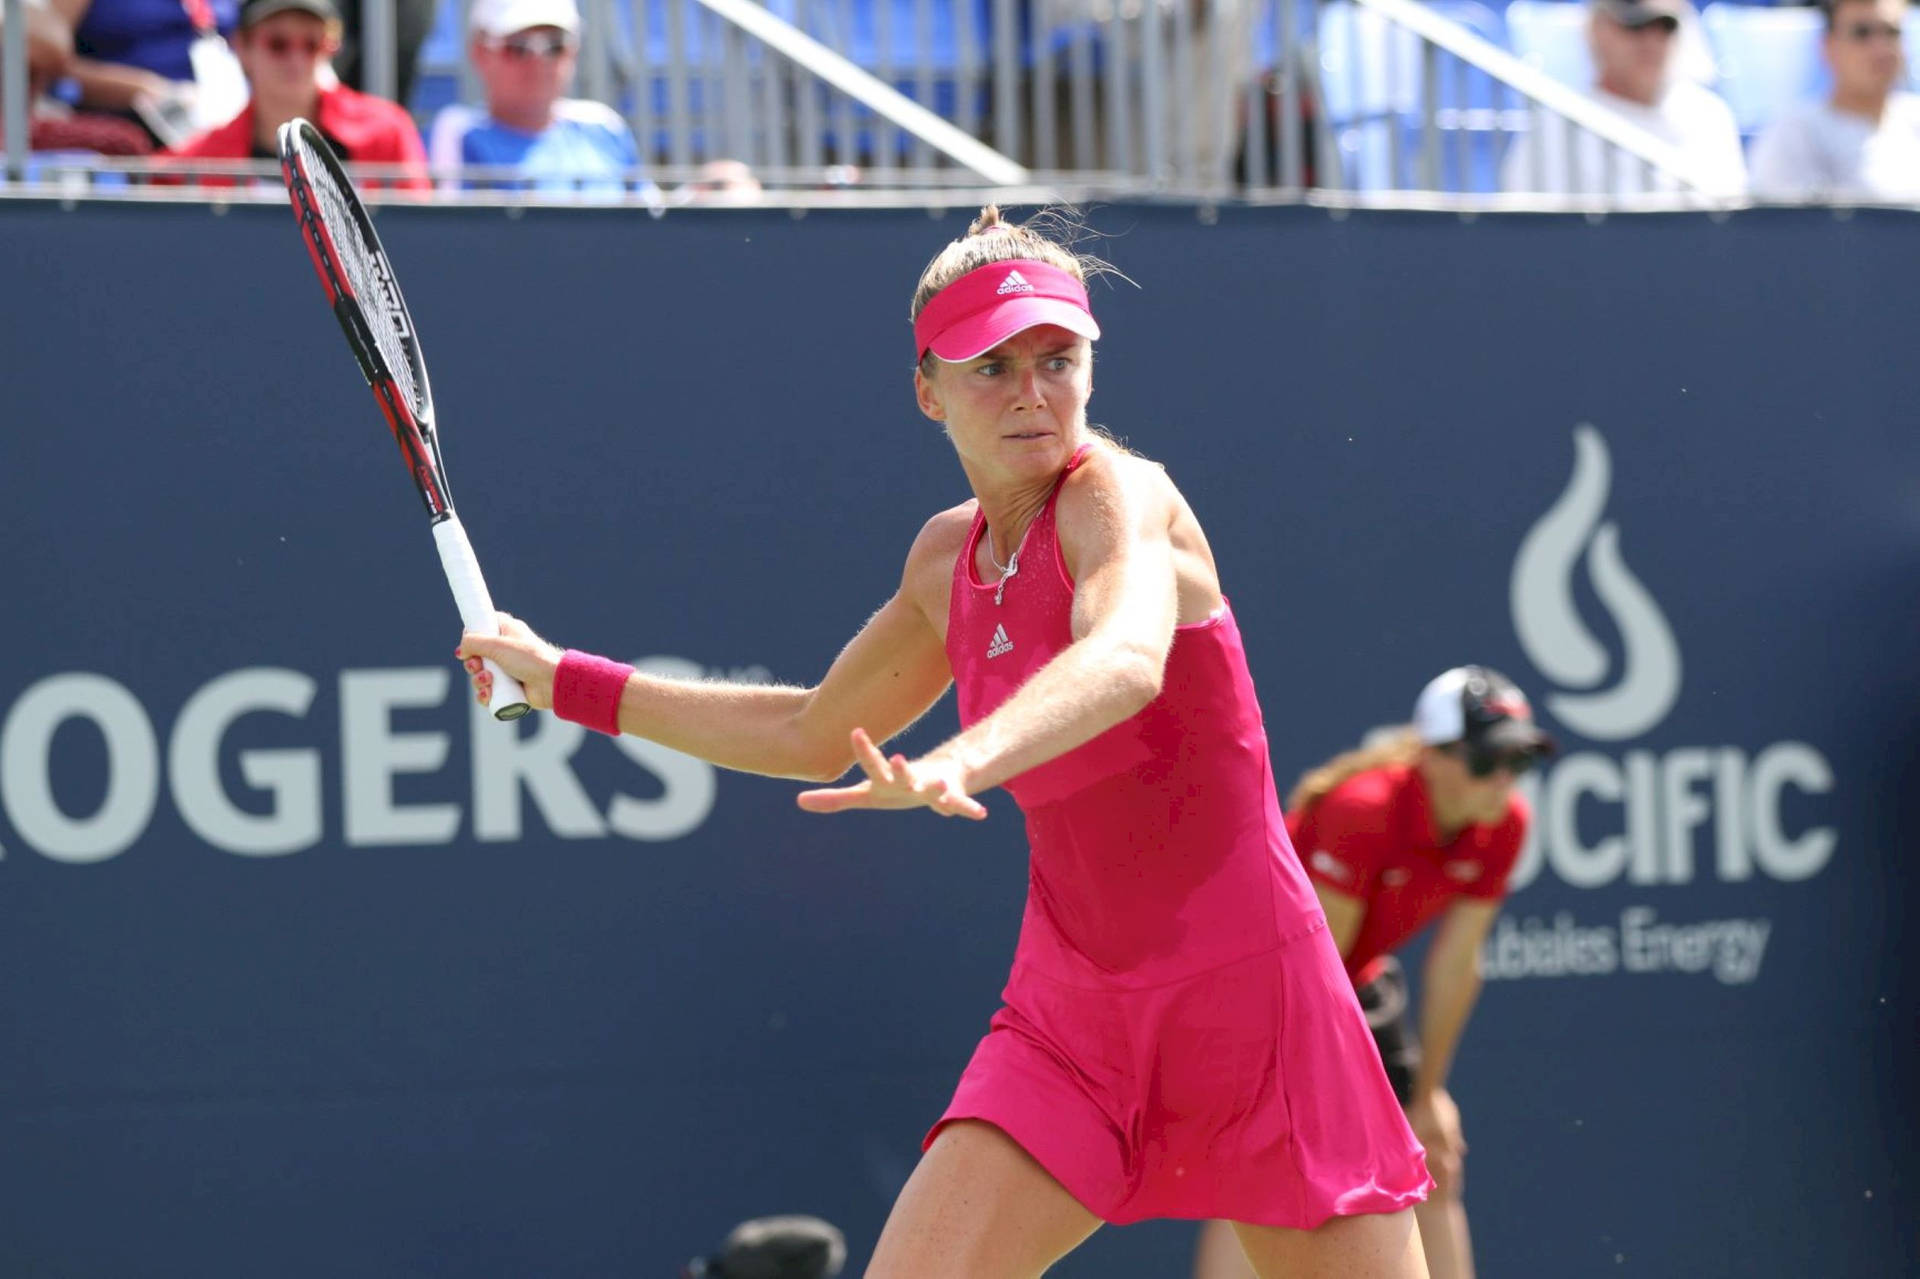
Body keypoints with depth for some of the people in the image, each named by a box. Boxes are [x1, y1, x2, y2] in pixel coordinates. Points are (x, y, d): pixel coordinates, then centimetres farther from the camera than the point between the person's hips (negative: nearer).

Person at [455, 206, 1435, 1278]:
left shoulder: (1120, 495, -14)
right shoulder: (950, 557, 7)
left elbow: (1125, 659, -38)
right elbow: (814, 736, 25)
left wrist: (959, 765, -56)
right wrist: (567, 681, 25)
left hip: (1248, 1000, -5)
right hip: (1069, 1011, 5)